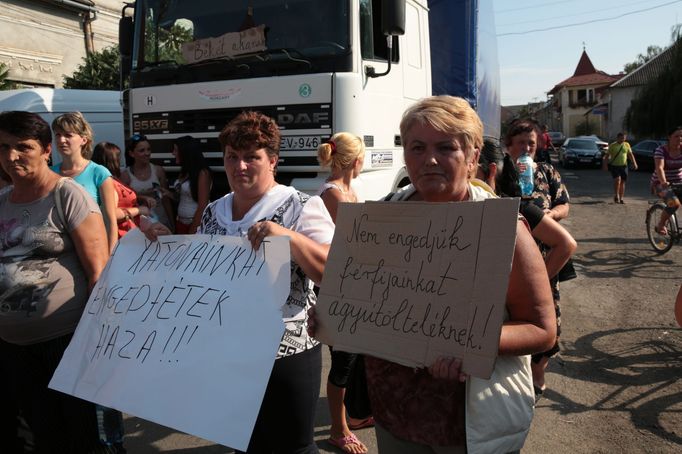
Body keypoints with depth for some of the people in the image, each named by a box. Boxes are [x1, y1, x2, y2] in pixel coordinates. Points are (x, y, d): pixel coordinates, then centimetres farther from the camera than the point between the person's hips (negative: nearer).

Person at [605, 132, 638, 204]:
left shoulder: (627, 145, 9)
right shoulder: (612, 146, -2)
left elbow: (630, 155, 15)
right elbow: (607, 155, 0)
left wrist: (634, 163, 5)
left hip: (624, 166, 4)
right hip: (614, 166, -4)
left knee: (622, 182, 4)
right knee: (617, 179, -20)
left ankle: (621, 198, 12)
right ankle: (616, 196, -6)